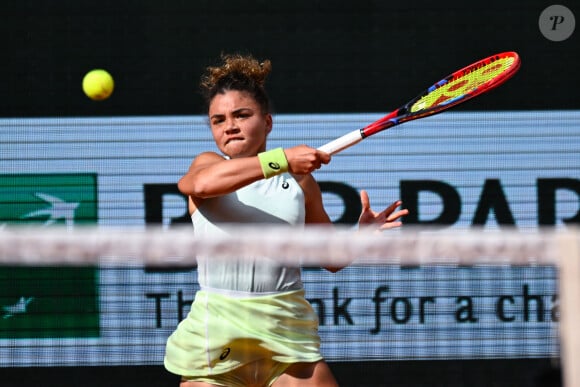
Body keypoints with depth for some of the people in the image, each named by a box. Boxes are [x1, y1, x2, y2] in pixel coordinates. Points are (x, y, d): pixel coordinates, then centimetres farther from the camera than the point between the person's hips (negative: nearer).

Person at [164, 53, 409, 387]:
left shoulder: (298, 179, 11)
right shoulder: (208, 164, 5)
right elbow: (200, 183, -23)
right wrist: (281, 159, -31)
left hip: (287, 331, 2)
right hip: (217, 331, -2)